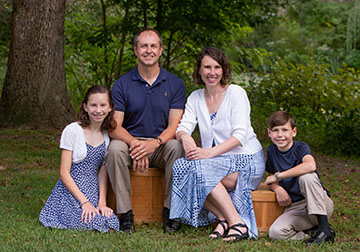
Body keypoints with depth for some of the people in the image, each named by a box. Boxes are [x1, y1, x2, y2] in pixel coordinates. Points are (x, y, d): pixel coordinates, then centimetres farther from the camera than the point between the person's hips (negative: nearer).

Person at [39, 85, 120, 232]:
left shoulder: (108, 134, 7)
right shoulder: (72, 131, -9)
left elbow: (102, 172, 7)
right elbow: (64, 173, -11)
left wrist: (102, 201, -7)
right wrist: (84, 201, -18)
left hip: (93, 191, 5)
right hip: (70, 191, -5)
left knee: (110, 226, -19)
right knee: (92, 223, -28)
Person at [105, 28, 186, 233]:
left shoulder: (175, 84, 4)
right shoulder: (122, 85, 3)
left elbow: (174, 126, -5)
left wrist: (155, 143, -27)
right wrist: (135, 143, -27)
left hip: (161, 146, 0)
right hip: (131, 141, 0)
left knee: (176, 147, -32)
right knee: (115, 149, -32)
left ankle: (170, 211, -22)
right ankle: (125, 212, -25)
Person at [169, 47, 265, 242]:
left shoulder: (236, 93, -5)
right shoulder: (196, 98, 11)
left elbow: (240, 136, -14)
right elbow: (183, 127, 1)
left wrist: (210, 152, -28)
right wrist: (185, 136, -25)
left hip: (246, 160, -5)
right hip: (218, 161, 5)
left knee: (198, 168, -31)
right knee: (180, 166, -23)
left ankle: (237, 222, -27)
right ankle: (224, 218, -21)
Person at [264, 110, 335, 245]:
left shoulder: (301, 147, -9)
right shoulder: (271, 151, 8)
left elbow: (310, 166, -33)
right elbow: (271, 178, 19)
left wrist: (278, 176, -27)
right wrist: (277, 188, -7)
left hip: (321, 205, -3)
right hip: (294, 208, 4)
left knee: (306, 176, -34)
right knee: (275, 232, -26)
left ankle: (324, 228, -27)